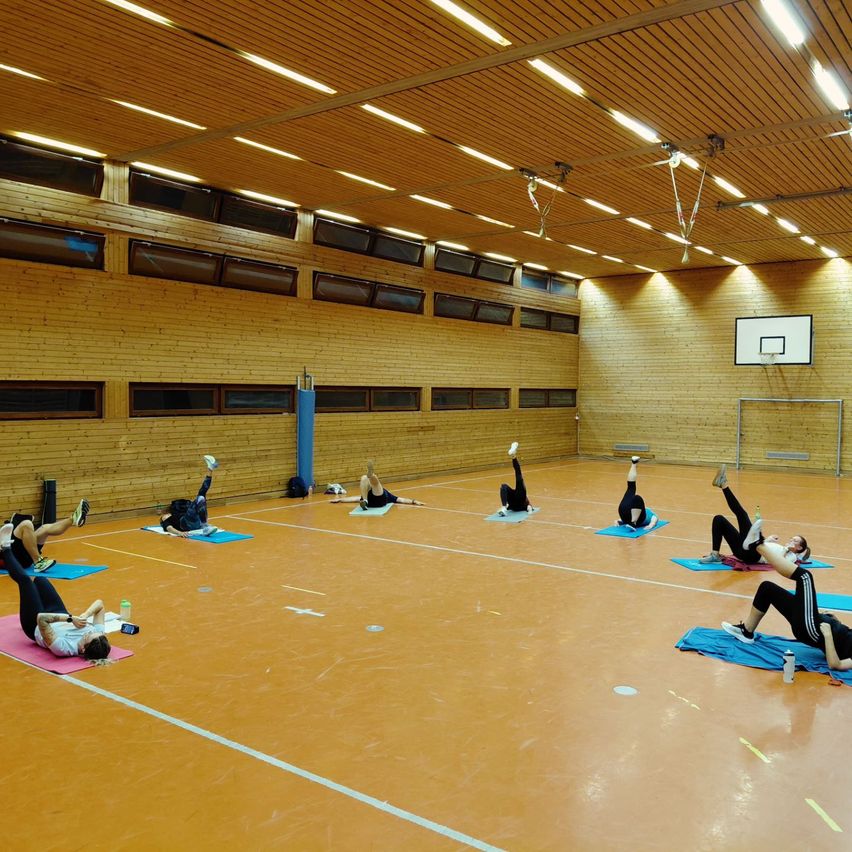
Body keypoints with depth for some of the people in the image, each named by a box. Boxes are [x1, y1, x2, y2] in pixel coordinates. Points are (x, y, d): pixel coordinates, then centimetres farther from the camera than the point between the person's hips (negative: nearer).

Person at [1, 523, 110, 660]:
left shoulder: (64, 648, -48)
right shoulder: (97, 634, -33)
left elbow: (41, 618, -54)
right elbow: (99, 603, -22)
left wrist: (70, 618, -50)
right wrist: (86, 614, -38)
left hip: (36, 627, -5)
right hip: (57, 619, 5)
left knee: (25, 579, -2)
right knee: (39, 579, 16)